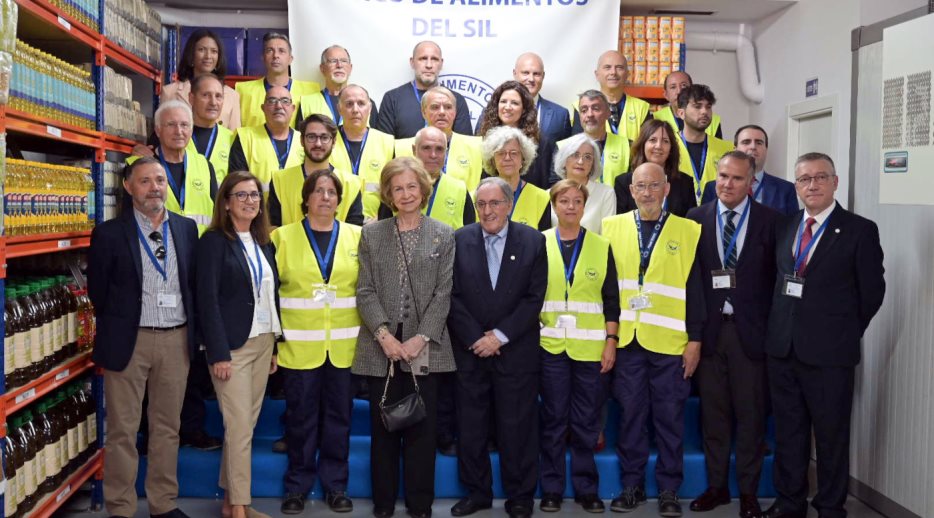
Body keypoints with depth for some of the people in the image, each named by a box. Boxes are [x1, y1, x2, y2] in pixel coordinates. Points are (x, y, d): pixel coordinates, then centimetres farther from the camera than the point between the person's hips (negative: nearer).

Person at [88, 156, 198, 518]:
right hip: (128, 340, -3)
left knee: (168, 426, 12)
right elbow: (98, 292, 2)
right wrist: (115, 330, 7)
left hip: (177, 339, 3)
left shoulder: (187, 228, 6)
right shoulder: (109, 233, -4)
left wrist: (192, 330, 8)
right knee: (122, 430, 5)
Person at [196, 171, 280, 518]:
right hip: (232, 345, -7)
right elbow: (207, 299, -13)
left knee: (247, 425, 12)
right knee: (239, 428, -4)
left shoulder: (265, 243, 12)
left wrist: (275, 345, 11)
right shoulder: (214, 241, -8)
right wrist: (218, 353, -18)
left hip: (263, 342, 7)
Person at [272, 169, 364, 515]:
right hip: (299, 344, -1)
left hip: (344, 345, 1)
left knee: (339, 415, 9)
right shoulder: (283, 236, 3)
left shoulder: (357, 236, 7)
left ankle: (335, 484, 23)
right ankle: (297, 485, 21)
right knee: (300, 416, 6)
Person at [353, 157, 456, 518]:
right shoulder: (371, 234, 7)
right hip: (381, 346, 1)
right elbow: (365, 291, 2)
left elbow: (443, 293, -1)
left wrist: (421, 338, -11)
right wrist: (384, 334, -12)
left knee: (422, 427, 4)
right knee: (383, 427, 7)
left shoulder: (443, 235, 5)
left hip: (425, 346, -1)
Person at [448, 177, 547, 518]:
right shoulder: (459, 240, 3)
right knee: (470, 426, 8)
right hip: (470, 349, 2)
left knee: (517, 426, 5)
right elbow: (453, 296, -1)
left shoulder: (532, 241, 0)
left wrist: (500, 335, -11)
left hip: (516, 351, -1)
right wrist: (474, 338, -9)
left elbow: (535, 297, -5)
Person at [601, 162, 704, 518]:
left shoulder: (688, 231, 2)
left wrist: (695, 340, -3)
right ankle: (632, 485, 21)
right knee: (630, 414, 9)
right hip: (626, 340, 1)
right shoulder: (612, 227, 6)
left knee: (670, 416, 6)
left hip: (670, 341, -1)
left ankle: (668, 489, 19)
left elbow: (695, 289, 1)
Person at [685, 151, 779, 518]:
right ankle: (716, 486, 25)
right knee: (713, 413, 11)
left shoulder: (770, 220, -1)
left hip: (751, 330, -2)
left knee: (751, 414, 7)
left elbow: (778, 278, 0)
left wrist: (773, 327, -5)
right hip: (708, 329, 2)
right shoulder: (696, 219, 4)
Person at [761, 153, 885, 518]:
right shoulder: (785, 228, 10)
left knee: (831, 436, 8)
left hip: (828, 352, -5)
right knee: (788, 432, 14)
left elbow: (872, 292, -3)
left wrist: (845, 335, 1)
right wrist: (780, 330, 7)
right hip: (782, 349, 5)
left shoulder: (860, 230, -5)